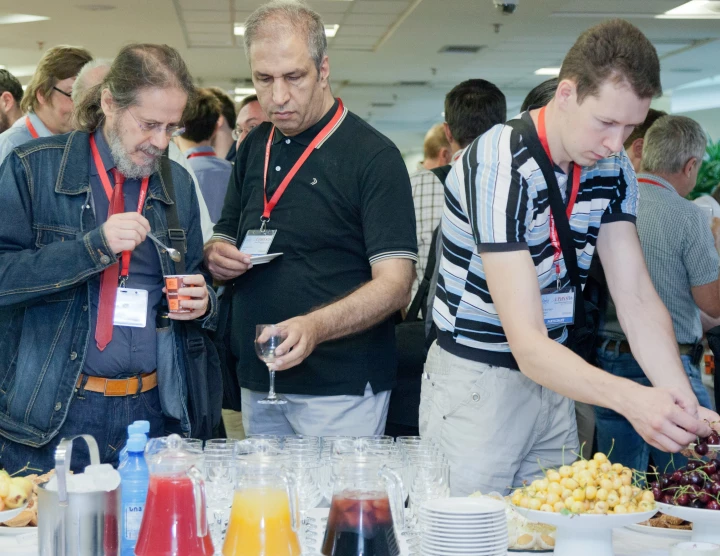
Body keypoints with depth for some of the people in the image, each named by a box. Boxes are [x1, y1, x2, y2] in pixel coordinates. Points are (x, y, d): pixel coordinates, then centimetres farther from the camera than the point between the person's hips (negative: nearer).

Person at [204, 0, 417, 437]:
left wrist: (314, 327, -32)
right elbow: (226, 235, 21)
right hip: (258, 383, 6)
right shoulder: (254, 148, 10)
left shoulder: (373, 156, -10)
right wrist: (217, 255, -3)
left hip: (341, 387, -6)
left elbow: (395, 284, -17)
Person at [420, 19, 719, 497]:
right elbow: (528, 345, -30)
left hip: (557, 381, 7)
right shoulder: (499, 168, -25)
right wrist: (631, 398, -44)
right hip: (477, 383, -6)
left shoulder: (612, 169, -2)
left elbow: (638, 300, -6)